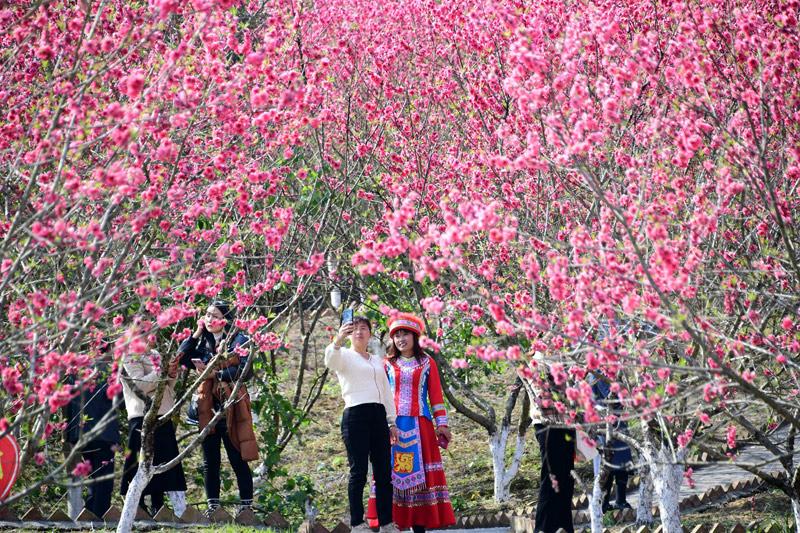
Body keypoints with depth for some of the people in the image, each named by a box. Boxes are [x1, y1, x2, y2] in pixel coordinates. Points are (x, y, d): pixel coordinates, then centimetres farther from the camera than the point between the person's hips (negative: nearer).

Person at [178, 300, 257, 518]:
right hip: (207, 408, 5)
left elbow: (246, 370, -15)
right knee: (210, 461, 9)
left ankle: (246, 505, 3)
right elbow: (182, 359, 1)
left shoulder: (239, 341, -4)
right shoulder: (203, 342, 12)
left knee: (238, 459, -3)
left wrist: (216, 373, -19)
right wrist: (195, 334, -2)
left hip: (231, 409, -5)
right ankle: (212, 506, 15)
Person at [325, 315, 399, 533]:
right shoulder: (345, 356, 4)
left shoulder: (377, 360, 23)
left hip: (378, 416, 6)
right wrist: (338, 341, -39)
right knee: (359, 471, -8)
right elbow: (330, 361, -20)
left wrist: (392, 422, 17)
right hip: (355, 415, -6)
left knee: (384, 471, 3)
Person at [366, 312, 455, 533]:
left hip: (420, 426, 0)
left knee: (418, 473, -3)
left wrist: (441, 424, 0)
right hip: (392, 425, 0)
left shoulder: (427, 363, 11)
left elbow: (436, 396, 7)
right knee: (391, 473, -6)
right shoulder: (388, 365, 12)